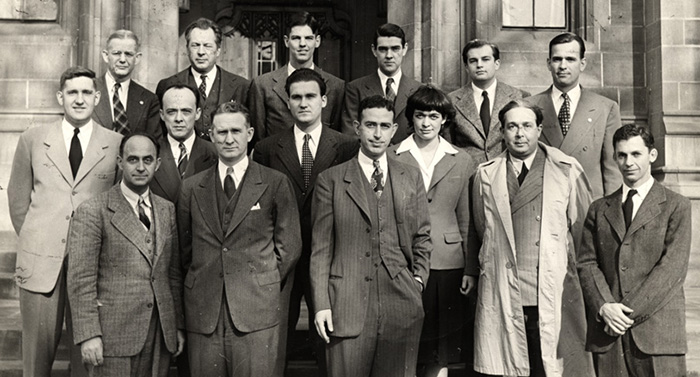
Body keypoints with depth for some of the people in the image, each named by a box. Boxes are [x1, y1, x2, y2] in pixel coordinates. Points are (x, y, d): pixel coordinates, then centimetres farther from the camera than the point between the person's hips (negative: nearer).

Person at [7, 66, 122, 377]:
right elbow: (17, 196, 14)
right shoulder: (32, 140, 5)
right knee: (37, 346, 7)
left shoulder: (116, 144, 1)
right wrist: (34, 240, 13)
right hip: (40, 259, 1)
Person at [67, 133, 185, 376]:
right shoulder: (92, 212, -4)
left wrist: (179, 325, 11)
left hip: (161, 335, 4)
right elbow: (80, 280, -8)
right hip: (114, 334, -4)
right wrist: (88, 335, -13)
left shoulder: (168, 210, 11)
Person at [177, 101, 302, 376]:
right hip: (203, 313, 2)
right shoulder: (191, 188, 11)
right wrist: (201, 285, 9)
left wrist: (264, 287, 4)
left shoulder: (276, 184, 3)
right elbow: (185, 249, 16)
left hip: (256, 313, -2)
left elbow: (289, 246, 5)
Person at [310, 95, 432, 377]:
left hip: (401, 307, 2)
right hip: (347, 308, -2)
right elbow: (320, 248, 1)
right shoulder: (330, 181, 3)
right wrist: (321, 305, -5)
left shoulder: (411, 178, 12)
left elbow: (422, 237, 17)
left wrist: (419, 280, 4)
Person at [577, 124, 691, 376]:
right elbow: (586, 263, 8)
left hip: (658, 330, -2)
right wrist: (605, 307, -9)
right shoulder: (599, 209, 15)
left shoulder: (676, 206, 5)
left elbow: (673, 267, -5)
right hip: (607, 331, 3)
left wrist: (631, 311, -11)